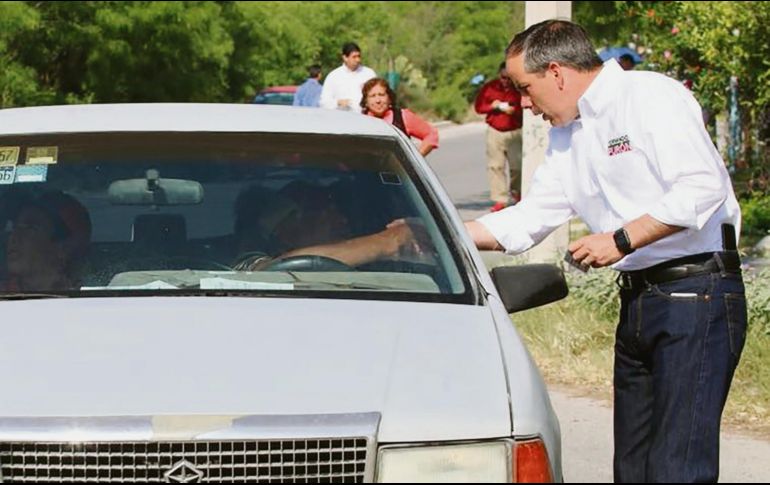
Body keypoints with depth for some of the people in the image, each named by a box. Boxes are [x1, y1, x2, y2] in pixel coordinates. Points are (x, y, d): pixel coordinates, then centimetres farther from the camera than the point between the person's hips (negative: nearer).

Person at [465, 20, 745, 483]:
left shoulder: (651, 96, -10)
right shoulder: (567, 134, 18)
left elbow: (703, 187, -20)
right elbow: (530, 218, 23)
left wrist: (620, 241, -15)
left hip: (697, 293, -9)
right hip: (638, 300, 9)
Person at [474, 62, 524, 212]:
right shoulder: (489, 87, 2)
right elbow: (479, 107, 7)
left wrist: (515, 111, -19)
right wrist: (492, 106, -10)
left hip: (514, 132, -2)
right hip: (495, 132, 2)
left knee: (516, 166, 1)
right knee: (495, 166, -3)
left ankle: (517, 194, 26)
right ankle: (500, 200, -1)